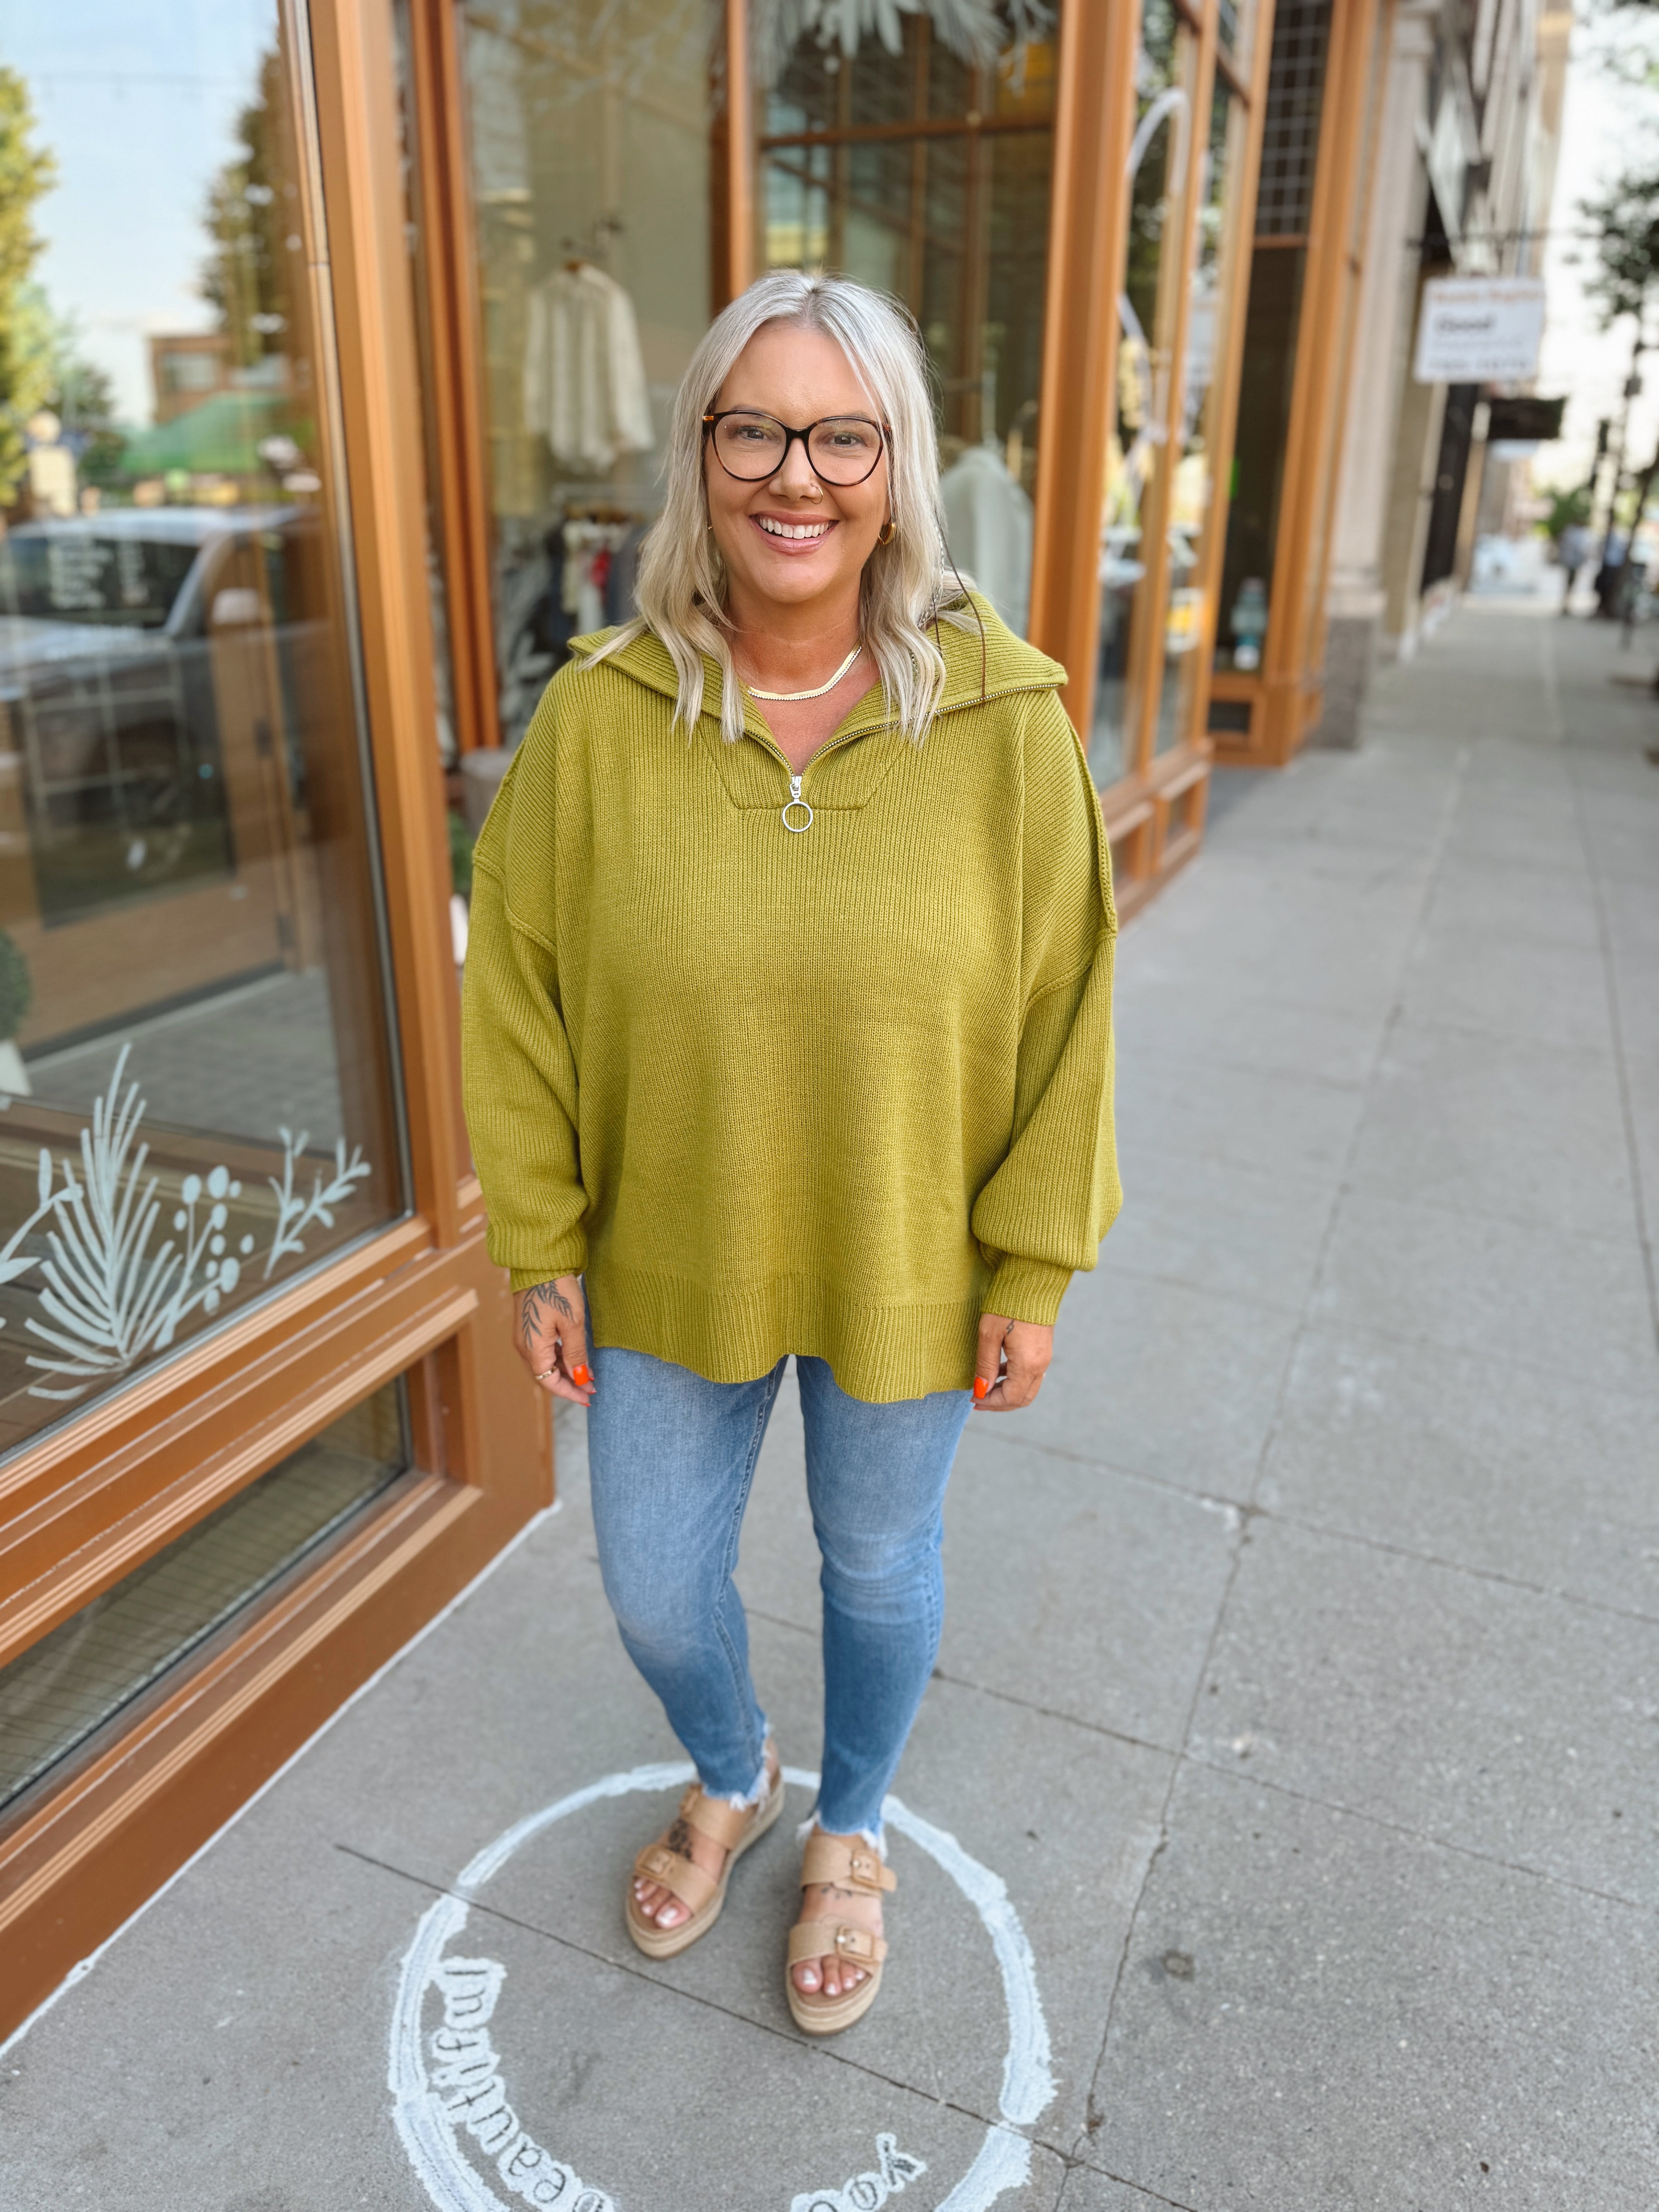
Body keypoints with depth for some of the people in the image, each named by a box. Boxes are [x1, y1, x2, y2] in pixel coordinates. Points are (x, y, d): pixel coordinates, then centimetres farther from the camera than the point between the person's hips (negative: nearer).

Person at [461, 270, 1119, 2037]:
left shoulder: (1004, 719, -13)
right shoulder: (596, 717, -12)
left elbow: (1061, 1012, -7)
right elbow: (517, 1002, -4)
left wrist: (1033, 1270, -5)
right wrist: (540, 1255, -2)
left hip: (903, 1266, -1)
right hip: (667, 1263, 2)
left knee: (878, 1564, 20)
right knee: (652, 1587, 18)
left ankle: (851, 1830, 53)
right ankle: (727, 1783, 55)